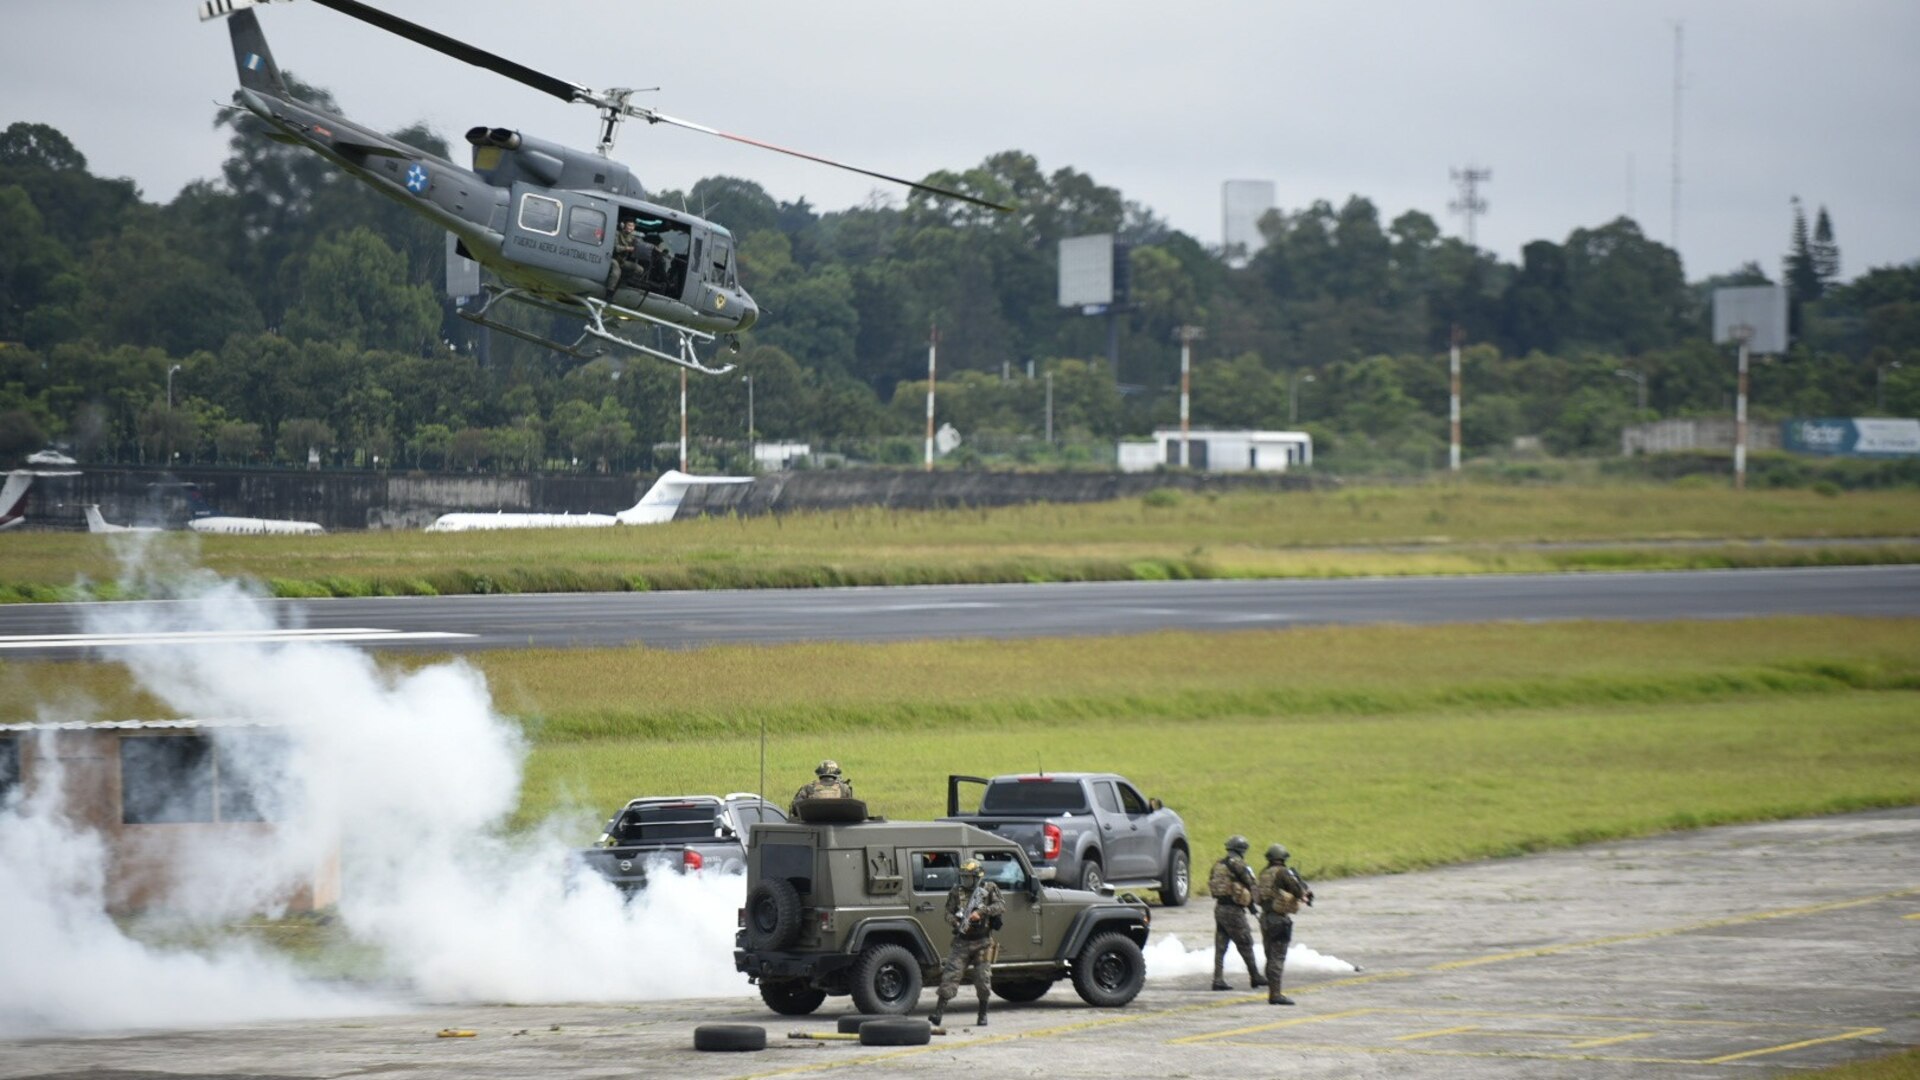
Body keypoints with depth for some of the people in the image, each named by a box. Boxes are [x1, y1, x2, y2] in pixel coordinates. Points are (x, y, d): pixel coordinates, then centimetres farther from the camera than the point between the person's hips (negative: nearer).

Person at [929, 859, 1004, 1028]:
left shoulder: (989, 889, 0)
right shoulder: (956, 891, 5)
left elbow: (1001, 906, -11)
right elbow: (949, 913, 6)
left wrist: (981, 912, -24)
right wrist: (956, 922, -17)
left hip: (983, 942, -1)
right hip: (962, 942, 1)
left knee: (983, 979, -2)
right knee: (950, 976, -9)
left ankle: (983, 1014, 15)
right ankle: (938, 1013, -13)